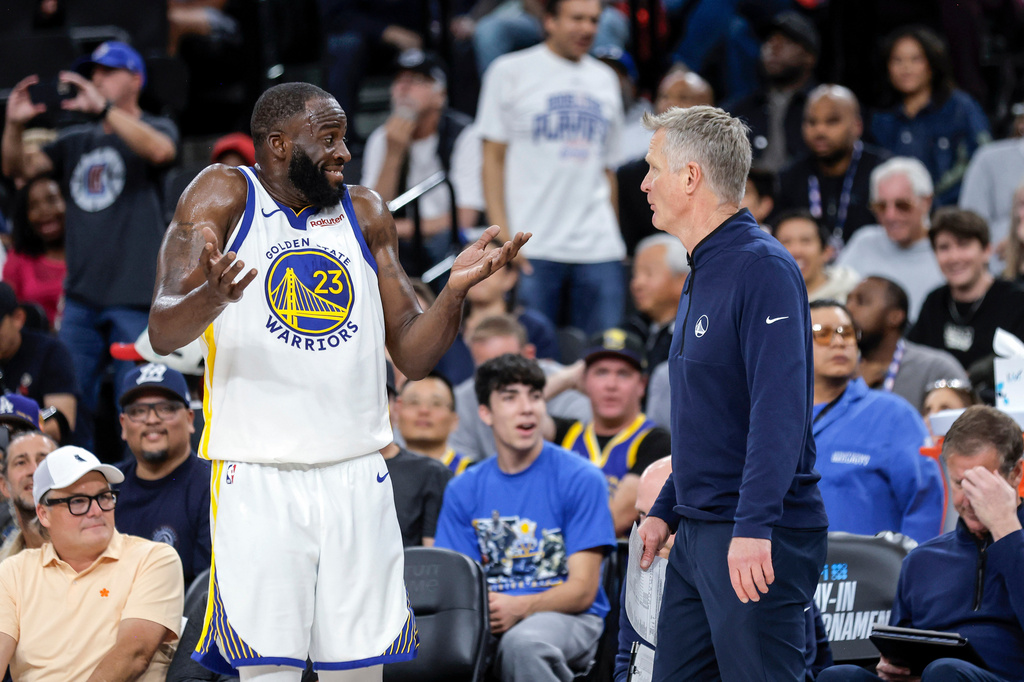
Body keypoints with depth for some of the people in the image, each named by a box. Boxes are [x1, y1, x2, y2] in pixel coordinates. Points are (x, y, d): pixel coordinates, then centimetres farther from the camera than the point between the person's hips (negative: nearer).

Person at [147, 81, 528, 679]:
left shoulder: (365, 212, 12)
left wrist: (455, 292, -6)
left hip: (357, 475, 4)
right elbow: (163, 333, -9)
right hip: (256, 474, -4)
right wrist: (211, 298, -31)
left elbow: (413, 356, 13)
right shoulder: (223, 195, 0)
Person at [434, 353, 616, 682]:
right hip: (488, 619, 3)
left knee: (523, 640, -39)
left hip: (568, 618, -3)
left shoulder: (581, 478, -1)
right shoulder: (463, 490, 12)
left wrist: (518, 607, -25)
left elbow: (582, 590, -5)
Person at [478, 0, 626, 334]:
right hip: (531, 249, -4)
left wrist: (613, 236, 13)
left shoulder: (605, 79, 17)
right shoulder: (510, 71, 5)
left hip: (599, 250, 4)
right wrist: (503, 237, -9)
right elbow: (493, 159, 1)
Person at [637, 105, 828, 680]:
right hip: (698, 535, 10)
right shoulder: (703, 275, 17)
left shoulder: (763, 267, -15)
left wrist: (755, 525, -30)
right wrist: (666, 510, 22)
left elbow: (779, 408, -24)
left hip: (761, 545, -10)